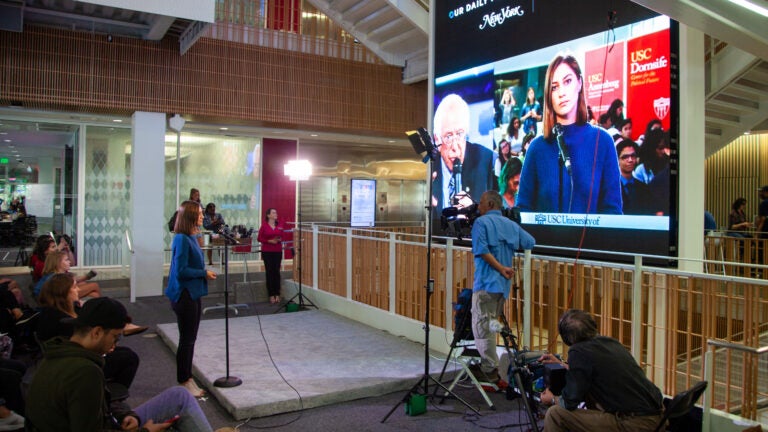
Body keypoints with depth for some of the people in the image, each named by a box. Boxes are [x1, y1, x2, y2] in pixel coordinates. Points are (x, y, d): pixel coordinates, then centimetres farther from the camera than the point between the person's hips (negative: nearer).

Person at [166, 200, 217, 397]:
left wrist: (205, 273, 0)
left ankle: (188, 379, 27)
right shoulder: (181, 239, -18)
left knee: (190, 339, 16)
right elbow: (181, 271, -21)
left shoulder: (191, 238, 9)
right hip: (184, 295, -9)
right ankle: (184, 383, 15)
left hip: (194, 294, 9)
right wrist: (204, 273, -13)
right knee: (186, 340, 2)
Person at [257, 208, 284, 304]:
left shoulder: (279, 225, 6)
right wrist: (269, 241, -15)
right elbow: (259, 238, -2)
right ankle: (271, 295, 7)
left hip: (278, 251, 2)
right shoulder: (264, 225, -2)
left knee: (276, 271, 2)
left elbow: (282, 236, 13)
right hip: (267, 252, -2)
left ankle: (277, 294, 9)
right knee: (269, 272, 2)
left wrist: (280, 240, -9)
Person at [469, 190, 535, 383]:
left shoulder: (481, 222, -6)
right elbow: (530, 243, 12)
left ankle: (490, 370, -2)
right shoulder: (511, 224, 12)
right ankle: (487, 364, 23)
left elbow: (482, 251, -18)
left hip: (486, 282, -7)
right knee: (490, 324, 17)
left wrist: (501, 269, -15)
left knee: (482, 326, -3)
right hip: (503, 284, 7)